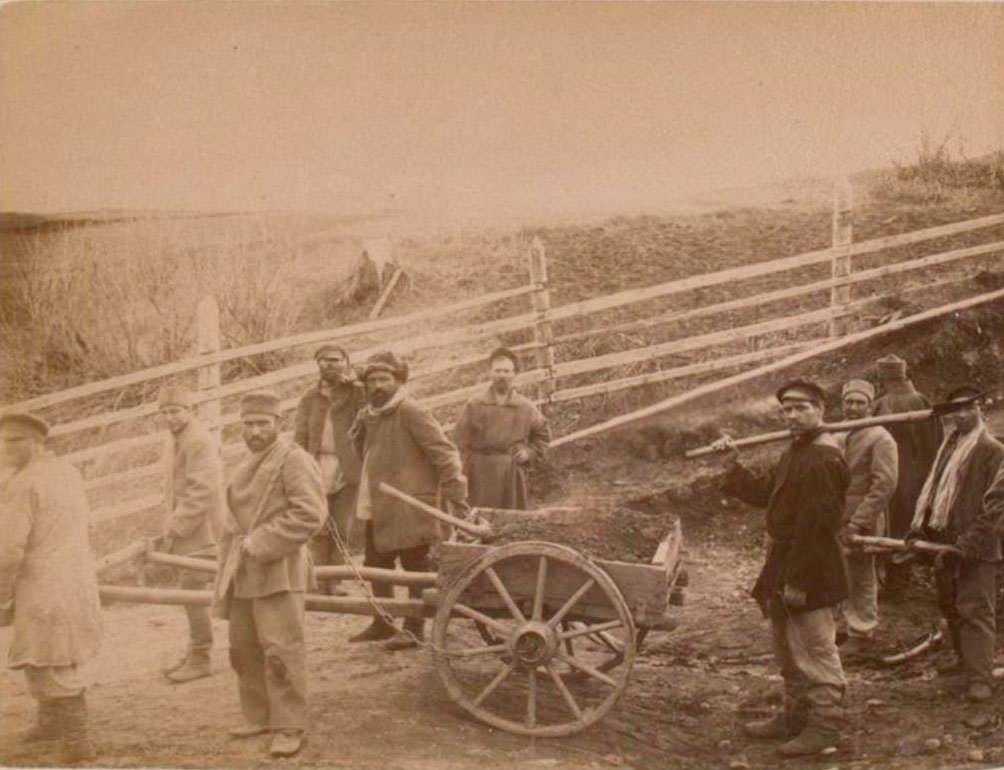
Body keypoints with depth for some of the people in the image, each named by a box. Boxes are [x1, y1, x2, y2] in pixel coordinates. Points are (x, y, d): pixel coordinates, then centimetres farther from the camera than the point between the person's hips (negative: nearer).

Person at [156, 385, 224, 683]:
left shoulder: (200, 441, -16)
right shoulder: (178, 441, 15)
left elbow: (203, 490, -22)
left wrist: (177, 525, -19)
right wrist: (171, 521, 12)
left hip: (200, 531, -10)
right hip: (185, 531, 10)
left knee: (193, 592, -7)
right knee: (190, 592, 15)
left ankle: (200, 659, 2)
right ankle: (193, 654, 24)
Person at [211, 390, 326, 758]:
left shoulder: (293, 459, -9)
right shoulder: (245, 466, 18)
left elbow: (310, 514, -19)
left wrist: (261, 544, -18)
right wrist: (228, 567, 19)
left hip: (278, 570, -8)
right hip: (243, 572, 8)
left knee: (280, 649, -10)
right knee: (243, 648, 13)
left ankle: (289, 727, -2)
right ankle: (259, 717, 26)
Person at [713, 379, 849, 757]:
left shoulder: (823, 458, -21)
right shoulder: (796, 451, 13)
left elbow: (817, 526, -24)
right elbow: (765, 493, 19)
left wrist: (798, 580, -24)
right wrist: (732, 464, 10)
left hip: (809, 573, -11)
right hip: (783, 568, 11)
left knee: (815, 652, 0)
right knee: (788, 650, 20)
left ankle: (825, 726, 12)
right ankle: (795, 716, 33)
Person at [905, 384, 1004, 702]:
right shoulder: (947, 449, 17)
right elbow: (931, 489, 19)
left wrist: (974, 537, -20)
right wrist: (919, 528, 8)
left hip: (976, 548, -8)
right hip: (945, 544, 8)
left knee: (975, 611, -9)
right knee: (950, 608, 14)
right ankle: (966, 664, 29)